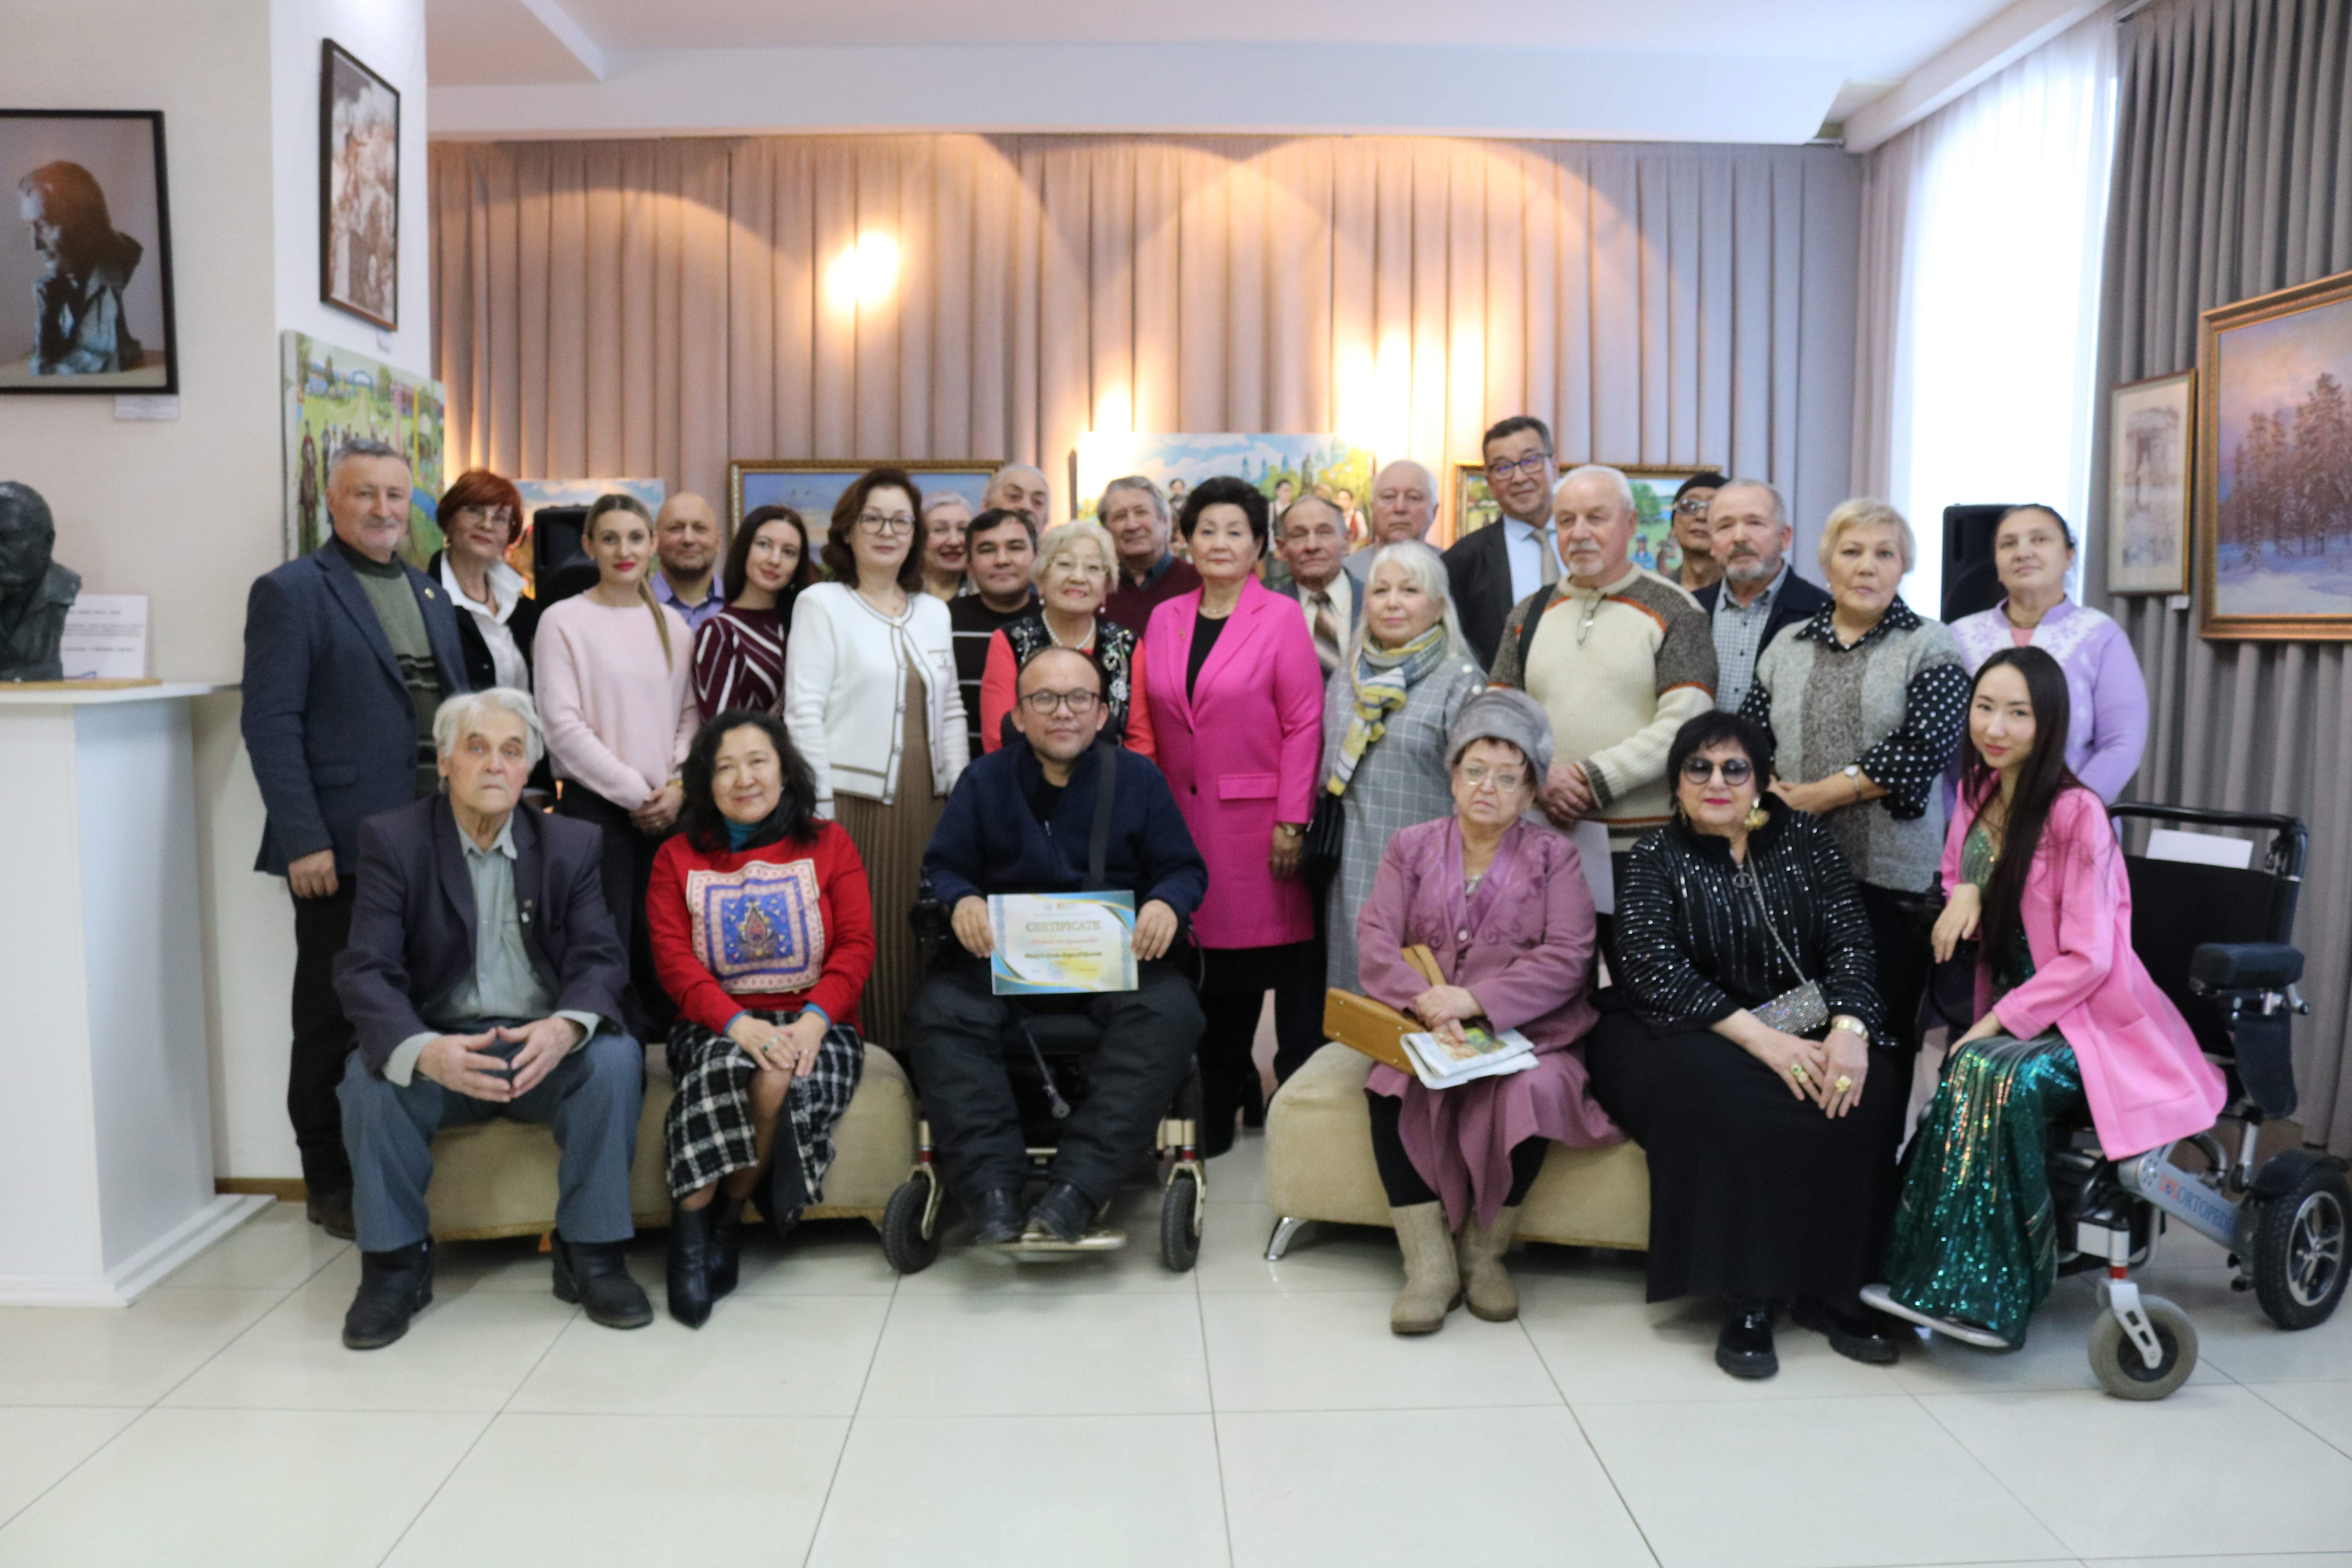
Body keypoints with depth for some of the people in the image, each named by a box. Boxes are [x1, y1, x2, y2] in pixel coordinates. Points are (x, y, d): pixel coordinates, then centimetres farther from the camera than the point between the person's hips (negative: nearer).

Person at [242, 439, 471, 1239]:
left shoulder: (431, 593, 17)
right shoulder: (291, 592, -2)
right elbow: (271, 725, -8)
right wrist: (303, 841, -15)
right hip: (346, 844, -5)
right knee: (334, 1019, 5)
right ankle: (334, 1184, 18)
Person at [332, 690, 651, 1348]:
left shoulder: (571, 844, 3)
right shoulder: (392, 839, -2)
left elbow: (599, 960, -5)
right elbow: (366, 971, -12)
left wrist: (566, 1026, -31)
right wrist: (424, 1050, -34)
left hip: (544, 1048, 1)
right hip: (440, 1050, 0)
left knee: (616, 1058, -29)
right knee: (369, 1076, -30)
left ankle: (591, 1254, -13)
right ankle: (395, 1264, -8)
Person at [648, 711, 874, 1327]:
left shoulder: (828, 844, 10)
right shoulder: (677, 859, 12)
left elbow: (856, 946, 1)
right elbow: (674, 959, -1)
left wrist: (812, 1022, -18)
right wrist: (738, 1024, -20)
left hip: (811, 1023, 0)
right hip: (717, 1026, 0)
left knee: (781, 1080, -33)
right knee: (724, 1069, -34)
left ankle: (723, 1216, -10)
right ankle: (690, 1231, -21)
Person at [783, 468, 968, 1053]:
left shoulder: (934, 613, 17)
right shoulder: (821, 603, 1)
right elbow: (803, 711, -6)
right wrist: (822, 808, -13)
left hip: (925, 804, 5)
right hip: (853, 801, -5)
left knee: (918, 938, 6)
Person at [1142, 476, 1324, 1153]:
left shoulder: (1281, 617, -1)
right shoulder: (1165, 620, 11)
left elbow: (1304, 723, -5)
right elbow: (1154, 725, 11)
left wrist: (1292, 820, -11)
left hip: (1259, 817, -4)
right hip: (1187, 820, 4)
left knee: (1285, 960, -1)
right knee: (1214, 963, 10)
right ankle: (1218, 1112, 22)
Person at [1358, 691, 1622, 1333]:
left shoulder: (1554, 857, 9)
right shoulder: (1411, 847, 14)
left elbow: (1566, 960, -7)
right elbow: (1376, 941, -1)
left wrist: (1473, 1000, -21)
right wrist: (1425, 1001, -22)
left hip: (1527, 1034, -1)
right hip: (1424, 1033, 1)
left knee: (1534, 1092, -33)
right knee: (1394, 1089, -31)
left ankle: (1484, 1250, -10)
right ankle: (1428, 1262, -20)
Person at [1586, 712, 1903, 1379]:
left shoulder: (1804, 841, 9)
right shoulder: (1655, 861, 1)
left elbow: (1851, 943, 0)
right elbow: (1657, 972, -13)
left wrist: (1850, 1027, -21)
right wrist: (1760, 1037, -25)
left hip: (1801, 1031, 3)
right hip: (1683, 1035, -3)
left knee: (1872, 1087, -27)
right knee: (1725, 1097, -35)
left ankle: (1830, 1289, -15)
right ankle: (1745, 1299, -24)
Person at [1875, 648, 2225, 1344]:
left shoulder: (2076, 813, -16)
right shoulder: (1977, 794, 6)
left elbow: (2087, 958, -16)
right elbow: (1962, 879, 21)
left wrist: (2000, 1022, -18)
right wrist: (1963, 893, -3)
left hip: (2090, 1019, -6)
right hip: (2009, 1013, 6)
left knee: (1992, 1075, -33)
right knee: (1968, 1072, -25)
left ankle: (1976, 1289, -24)